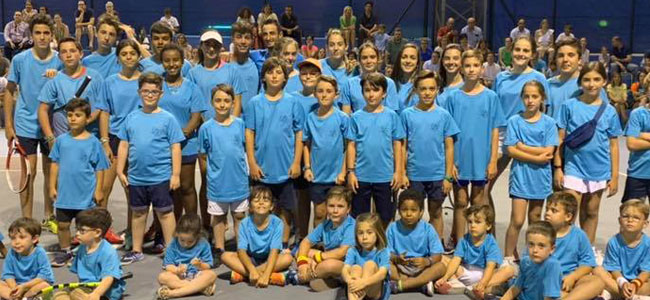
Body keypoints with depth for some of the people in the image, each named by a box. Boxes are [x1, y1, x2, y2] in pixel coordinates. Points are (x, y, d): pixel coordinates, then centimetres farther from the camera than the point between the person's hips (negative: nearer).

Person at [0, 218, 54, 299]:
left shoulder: (39, 253, -16)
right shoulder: (11, 253, -6)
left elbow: (44, 275, -20)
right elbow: (8, 274, -5)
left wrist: (24, 286, -26)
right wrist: (14, 288, -24)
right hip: (17, 285, 3)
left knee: (44, 285, -33)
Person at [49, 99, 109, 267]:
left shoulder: (93, 142, -6)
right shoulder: (61, 140, 2)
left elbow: (100, 168, -3)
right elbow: (55, 164, 8)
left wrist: (98, 190, -5)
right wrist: (52, 186, 5)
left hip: (85, 194, -3)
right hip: (64, 193, 3)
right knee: (63, 224, 12)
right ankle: (65, 252, 29)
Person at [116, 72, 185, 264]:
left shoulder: (167, 119, -5)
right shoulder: (132, 118, 6)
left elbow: (175, 147, -6)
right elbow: (124, 145, 9)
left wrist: (175, 174, -9)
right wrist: (120, 171, 6)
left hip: (161, 176, -4)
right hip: (136, 176, 4)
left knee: (164, 212, 4)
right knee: (138, 212, 16)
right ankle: (136, 251, 28)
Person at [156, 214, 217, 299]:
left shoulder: (203, 244, -3)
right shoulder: (173, 245, -1)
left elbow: (207, 267, -4)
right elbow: (167, 265, -3)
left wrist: (200, 265, -26)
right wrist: (177, 270, -24)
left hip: (197, 276, -1)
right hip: (179, 277, 1)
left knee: (211, 275, -31)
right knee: (162, 277, -28)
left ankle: (173, 292, -34)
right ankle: (200, 287, -30)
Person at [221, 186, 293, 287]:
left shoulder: (277, 223, -15)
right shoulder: (245, 223, -11)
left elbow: (274, 251, -24)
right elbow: (241, 250, -19)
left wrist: (266, 275, -38)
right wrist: (252, 271, -36)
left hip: (269, 260, -1)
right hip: (250, 260, 1)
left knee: (287, 258, -30)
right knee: (226, 256, -22)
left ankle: (242, 274, -29)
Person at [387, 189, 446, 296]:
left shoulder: (428, 229, -6)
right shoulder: (393, 228, -5)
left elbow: (437, 255, -8)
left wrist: (427, 261, -30)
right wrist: (396, 259, -28)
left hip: (421, 268, 1)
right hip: (400, 268, 0)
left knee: (441, 267, -27)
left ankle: (399, 285, -30)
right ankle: (422, 284, -27)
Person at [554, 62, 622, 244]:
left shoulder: (609, 111, 2)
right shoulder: (569, 106, -3)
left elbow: (613, 145, 5)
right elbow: (561, 139, 0)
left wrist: (615, 176, 4)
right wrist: (558, 168, -3)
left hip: (599, 169, 2)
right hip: (574, 168, -2)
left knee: (591, 212, 14)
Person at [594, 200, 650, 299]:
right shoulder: (614, 242, -6)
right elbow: (614, 269, -6)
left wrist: (635, 284, -27)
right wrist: (622, 283, -27)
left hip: (639, 281, -1)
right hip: (619, 280, 1)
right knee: (598, 270, -23)